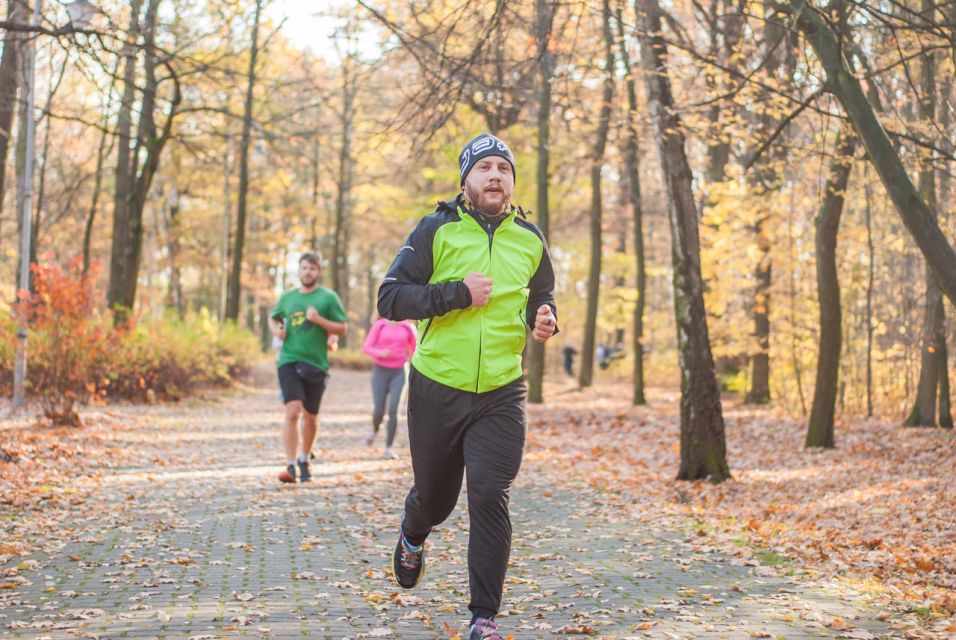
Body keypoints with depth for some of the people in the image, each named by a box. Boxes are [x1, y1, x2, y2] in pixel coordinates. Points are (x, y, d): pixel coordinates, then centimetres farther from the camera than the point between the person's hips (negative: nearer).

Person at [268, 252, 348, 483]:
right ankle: (291, 466, -16)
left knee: (310, 417, 12)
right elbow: (273, 317, 28)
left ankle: (304, 460, 34)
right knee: (293, 411, -17)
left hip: (316, 363, 0)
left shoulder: (328, 297, 2)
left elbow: (342, 328, -1)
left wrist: (318, 319, -15)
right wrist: (276, 329, 5)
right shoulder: (288, 297, 11)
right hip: (289, 360, 0)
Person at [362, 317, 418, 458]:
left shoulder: (407, 327, 2)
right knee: (379, 411, -1)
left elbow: (414, 347, 18)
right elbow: (367, 347, -4)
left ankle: (389, 447, -7)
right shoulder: (379, 325, -2)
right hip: (380, 371, 0)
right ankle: (375, 430, 34)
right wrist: (380, 353, -21)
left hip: (398, 372, 0)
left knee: (393, 410, -14)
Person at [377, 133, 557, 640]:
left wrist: (544, 318, 1)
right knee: (435, 494, 14)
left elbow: (540, 296, 24)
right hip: (437, 389, -1)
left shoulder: (529, 239, 7)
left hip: (501, 394, 1)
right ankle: (412, 537, 52)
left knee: (489, 496, -12)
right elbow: (390, 297, -9)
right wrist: (456, 294, -19)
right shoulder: (437, 230, -3)